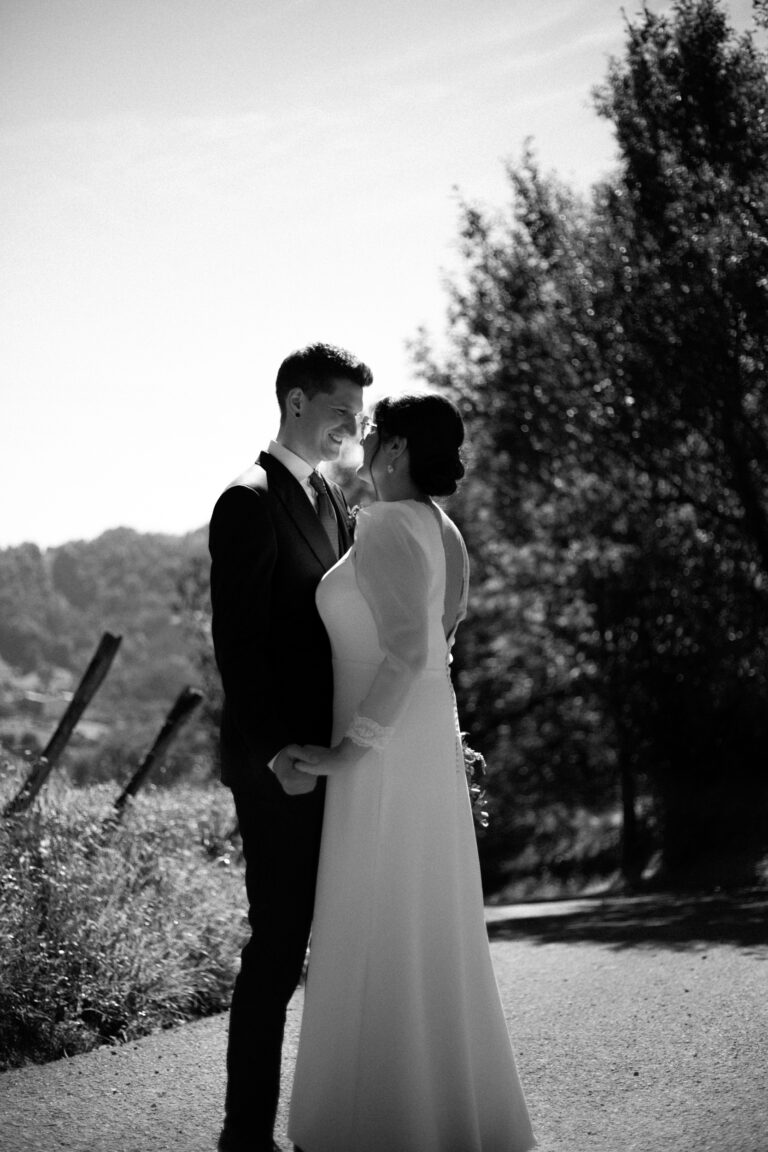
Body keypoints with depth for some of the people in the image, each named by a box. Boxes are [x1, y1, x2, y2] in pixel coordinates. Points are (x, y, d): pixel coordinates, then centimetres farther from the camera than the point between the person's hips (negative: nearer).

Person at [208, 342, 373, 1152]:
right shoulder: (250, 502, -11)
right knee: (278, 947, -3)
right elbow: (237, 641, -17)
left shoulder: (330, 501, 15)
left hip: (335, 756, 9)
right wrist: (273, 750, -21)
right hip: (280, 766, -9)